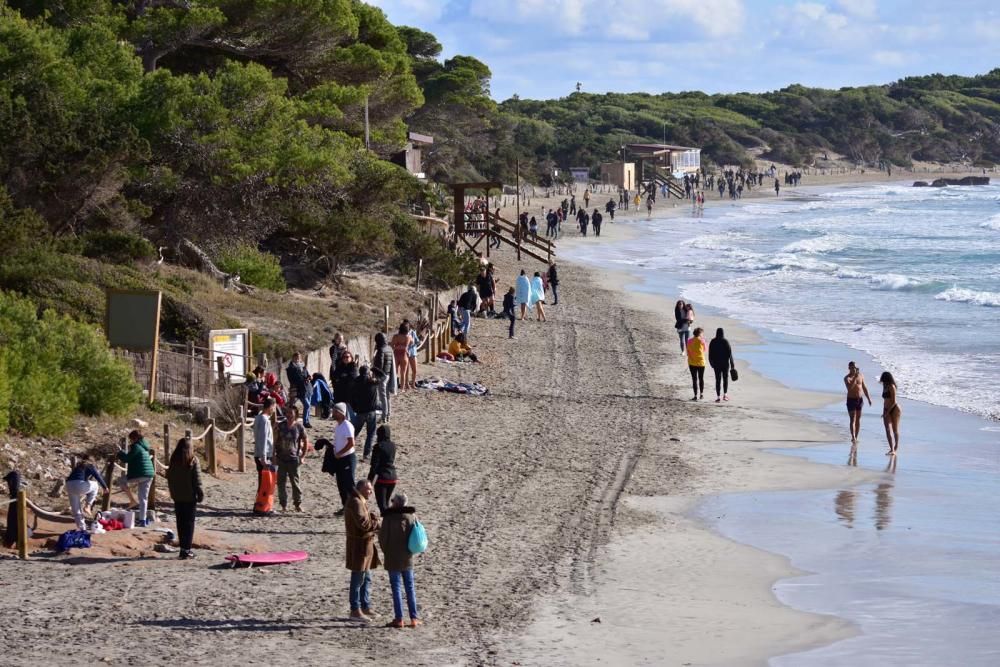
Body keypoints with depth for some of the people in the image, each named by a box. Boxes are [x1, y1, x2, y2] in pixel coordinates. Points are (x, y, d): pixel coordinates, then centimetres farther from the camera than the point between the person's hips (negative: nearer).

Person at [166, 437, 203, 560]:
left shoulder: (173, 461, 1)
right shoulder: (193, 461, -10)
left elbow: (169, 478, 7)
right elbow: (197, 480, -11)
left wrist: (173, 493, 15)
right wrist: (200, 494, -3)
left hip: (177, 497, 4)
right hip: (190, 497, -4)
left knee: (180, 523, 11)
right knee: (189, 523, 1)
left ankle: (183, 548, 13)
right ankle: (186, 549, -4)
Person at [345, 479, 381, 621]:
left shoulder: (361, 502, 16)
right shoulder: (355, 502, -17)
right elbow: (362, 523, -26)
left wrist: (372, 518, 2)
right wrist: (378, 524, -15)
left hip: (366, 544, 10)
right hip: (359, 545, -10)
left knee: (367, 578, 16)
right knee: (358, 579, -4)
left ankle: (366, 607, 24)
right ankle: (355, 610, 2)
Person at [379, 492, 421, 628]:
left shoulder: (389, 517, -15)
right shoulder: (412, 515, -1)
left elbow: (383, 537, -10)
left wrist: (386, 551, 8)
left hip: (393, 558, -4)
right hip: (407, 558, 4)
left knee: (396, 588, 1)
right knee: (410, 587, 12)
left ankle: (398, 618, 0)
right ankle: (414, 618, 12)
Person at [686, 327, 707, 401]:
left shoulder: (689, 341, -2)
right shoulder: (701, 341, -8)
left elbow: (688, 352, 1)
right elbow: (705, 350, 5)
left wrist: (688, 363, 8)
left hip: (692, 363, 1)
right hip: (701, 362, -1)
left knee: (694, 379, 2)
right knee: (701, 378, 15)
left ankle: (696, 395, -4)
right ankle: (701, 394, 22)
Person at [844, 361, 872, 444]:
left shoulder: (860, 375, 7)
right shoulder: (847, 378, -10)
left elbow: (864, 387, 15)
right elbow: (849, 387, -28)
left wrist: (868, 398, 13)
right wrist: (855, 377, -32)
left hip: (860, 399, 5)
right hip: (851, 400, -5)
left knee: (858, 419, 7)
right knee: (852, 420, -12)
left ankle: (856, 437, 13)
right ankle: (853, 438, -19)